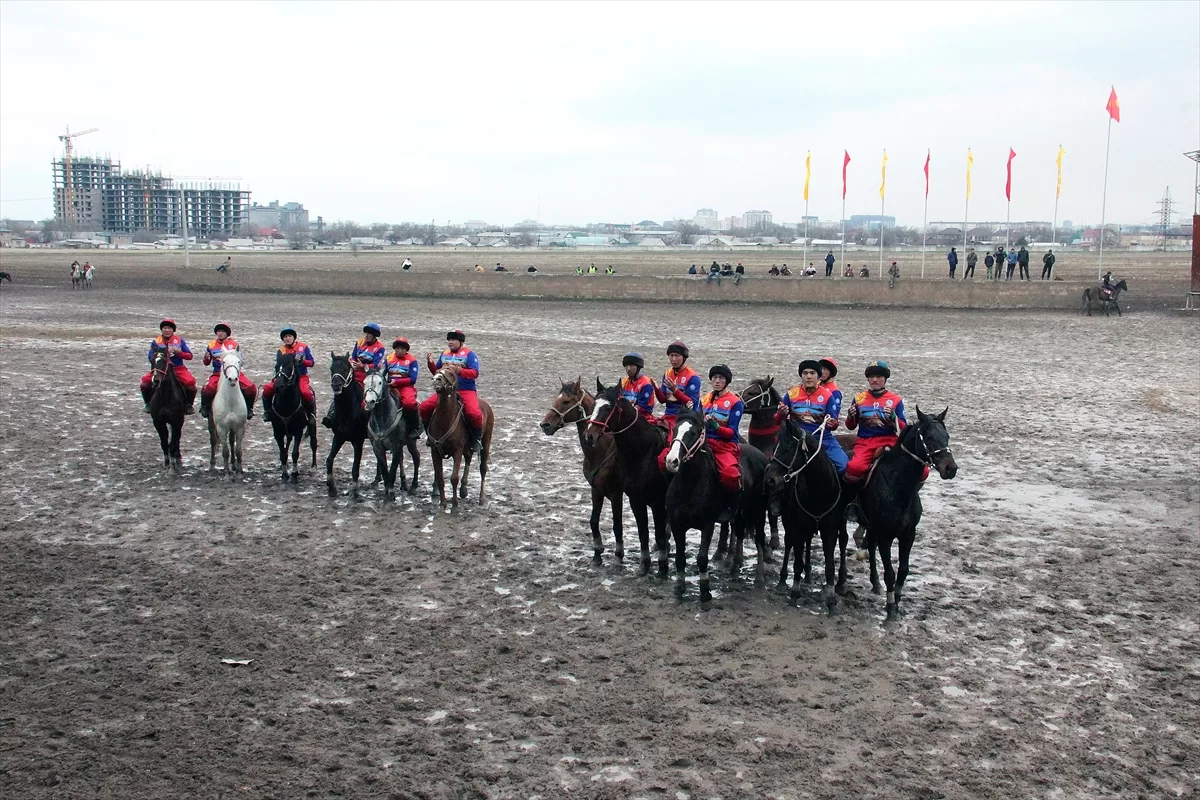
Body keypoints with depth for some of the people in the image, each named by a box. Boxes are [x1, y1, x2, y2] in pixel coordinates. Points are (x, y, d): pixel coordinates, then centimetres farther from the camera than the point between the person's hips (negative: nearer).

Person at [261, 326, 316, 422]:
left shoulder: (303, 347, 2)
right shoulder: (281, 350, 6)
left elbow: (311, 362, 1)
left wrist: (302, 361, -19)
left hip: (301, 377, -2)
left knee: (306, 393, -33)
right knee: (267, 389, -18)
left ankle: (311, 413, -6)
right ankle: (267, 411, 6)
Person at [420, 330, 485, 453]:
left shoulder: (469, 354, 0)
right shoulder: (444, 354, 16)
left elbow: (475, 373, -11)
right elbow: (436, 371, 22)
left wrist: (460, 371, -26)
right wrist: (430, 363, 2)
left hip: (466, 391, -5)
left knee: (474, 413, -31)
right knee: (423, 407, -11)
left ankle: (477, 439, -6)